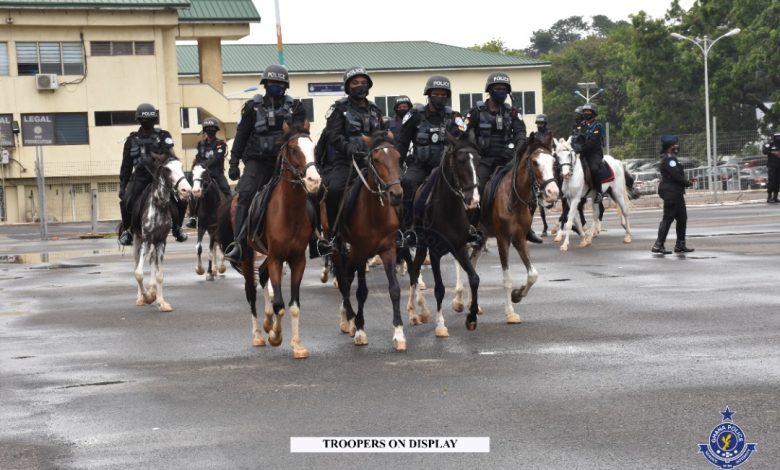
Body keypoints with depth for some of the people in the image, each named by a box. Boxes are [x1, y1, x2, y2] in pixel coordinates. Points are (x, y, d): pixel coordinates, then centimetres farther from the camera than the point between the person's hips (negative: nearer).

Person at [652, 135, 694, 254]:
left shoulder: (671, 158, 18)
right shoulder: (669, 159, -16)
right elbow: (676, 176, -22)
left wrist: (686, 183, 1)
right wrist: (688, 183, -8)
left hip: (676, 193, 11)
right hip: (671, 193, -11)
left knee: (682, 218, 13)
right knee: (668, 218, -8)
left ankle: (680, 245, 18)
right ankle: (658, 245, -6)